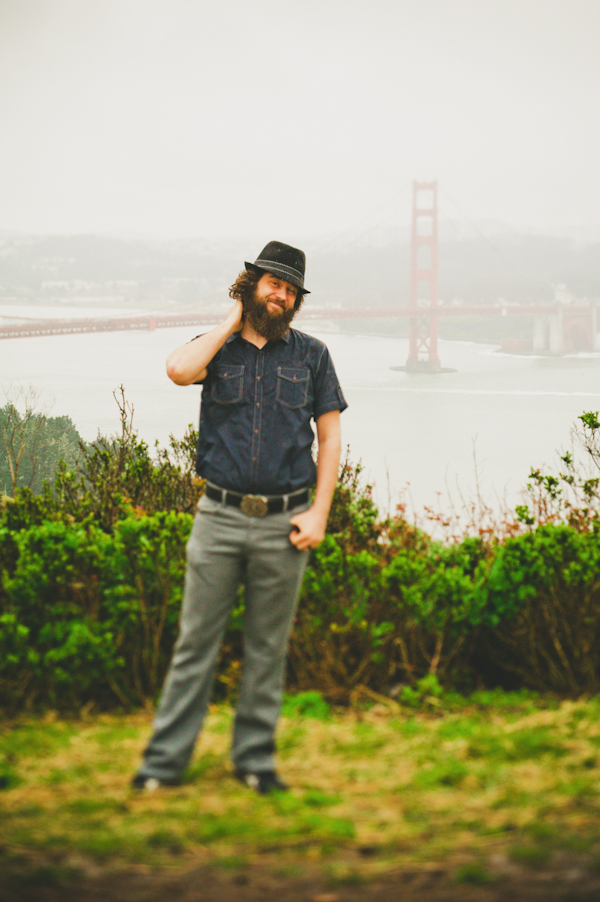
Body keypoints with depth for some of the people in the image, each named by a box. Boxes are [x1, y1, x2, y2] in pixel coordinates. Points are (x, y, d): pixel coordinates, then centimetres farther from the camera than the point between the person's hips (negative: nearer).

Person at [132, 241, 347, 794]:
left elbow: (330, 438, 8)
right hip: (220, 516, -1)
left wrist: (319, 513, -2)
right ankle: (165, 760, 5)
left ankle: (255, 759, 17)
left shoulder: (311, 355, 9)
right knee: (196, 642, 0)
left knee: (268, 647, 7)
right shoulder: (218, 349, 7)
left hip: (283, 523, 1)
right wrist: (233, 324, -3)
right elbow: (180, 370, -17)